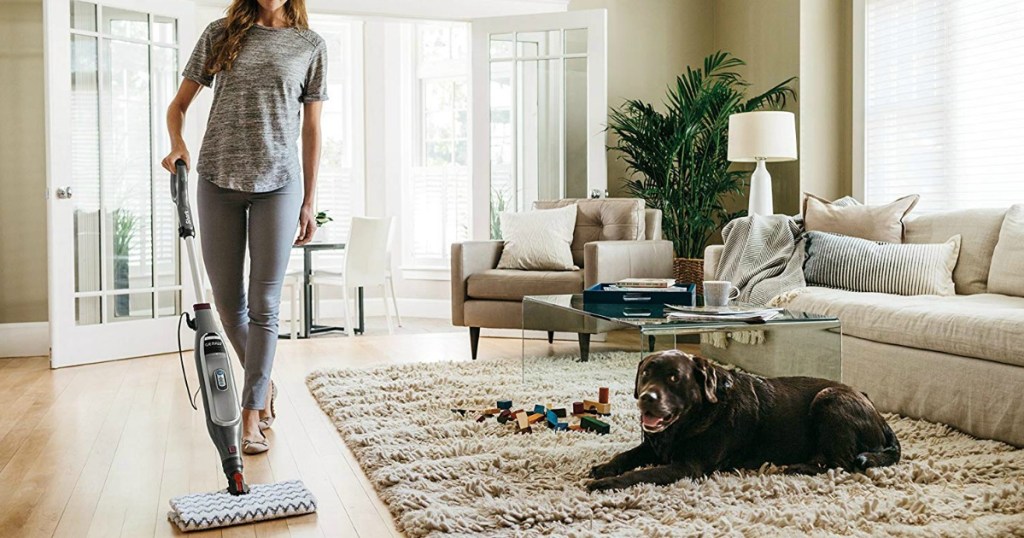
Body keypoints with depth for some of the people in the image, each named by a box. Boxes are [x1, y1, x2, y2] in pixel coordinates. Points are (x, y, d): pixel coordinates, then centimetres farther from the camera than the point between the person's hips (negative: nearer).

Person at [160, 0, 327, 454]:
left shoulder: (310, 45, 6)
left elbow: (311, 129, 7)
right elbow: (179, 104, 12)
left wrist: (309, 202, 5)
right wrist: (178, 145, -9)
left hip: (278, 183, -1)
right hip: (218, 179, 2)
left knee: (264, 305, -2)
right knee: (228, 302, 7)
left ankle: (251, 416, 6)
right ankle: (264, 384, 30)